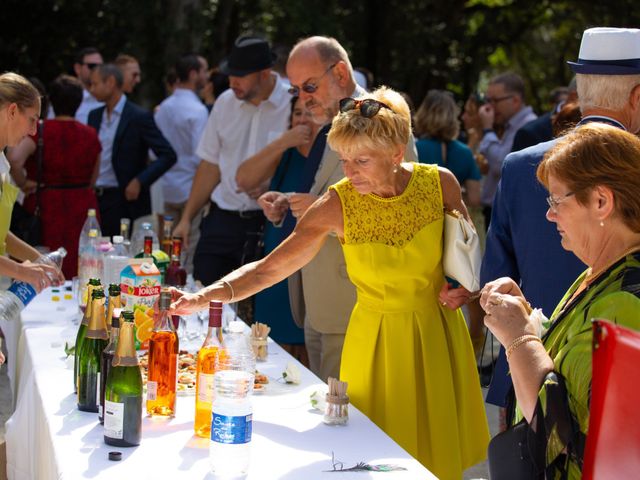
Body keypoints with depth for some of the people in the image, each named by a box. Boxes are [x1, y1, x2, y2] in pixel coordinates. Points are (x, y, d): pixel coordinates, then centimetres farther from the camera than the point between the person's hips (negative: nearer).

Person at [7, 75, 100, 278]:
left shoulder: (40, 130, -9)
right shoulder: (90, 135, 1)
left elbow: (15, 159, -25)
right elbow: (92, 180, 8)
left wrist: (23, 183, -9)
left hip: (48, 207, -2)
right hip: (82, 208, 3)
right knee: (81, 269, 7)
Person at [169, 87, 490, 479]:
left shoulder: (440, 184, -11)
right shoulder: (337, 206, -16)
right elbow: (267, 270, -18)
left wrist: (466, 285, -10)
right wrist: (204, 298, -32)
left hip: (438, 331, 2)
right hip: (377, 340, -2)